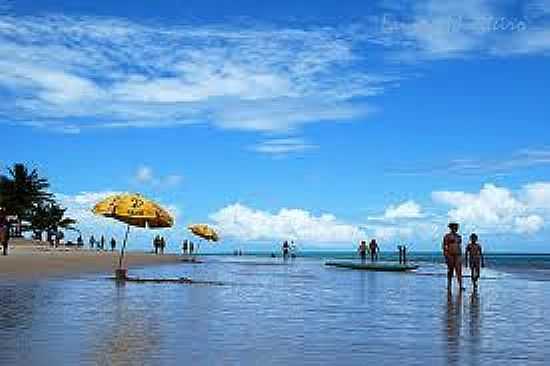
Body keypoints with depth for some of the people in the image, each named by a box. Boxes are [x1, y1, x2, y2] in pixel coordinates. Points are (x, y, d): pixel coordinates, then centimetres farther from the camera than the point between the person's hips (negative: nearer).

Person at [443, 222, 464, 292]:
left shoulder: (459, 236, 13)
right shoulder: (447, 236, -5)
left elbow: (460, 246, 18)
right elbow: (445, 246, -7)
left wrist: (461, 256, 15)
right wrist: (445, 257, -14)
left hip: (458, 255, 4)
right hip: (450, 255, -4)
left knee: (459, 270, -5)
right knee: (450, 271, 2)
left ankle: (460, 286, -10)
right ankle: (449, 285, 13)